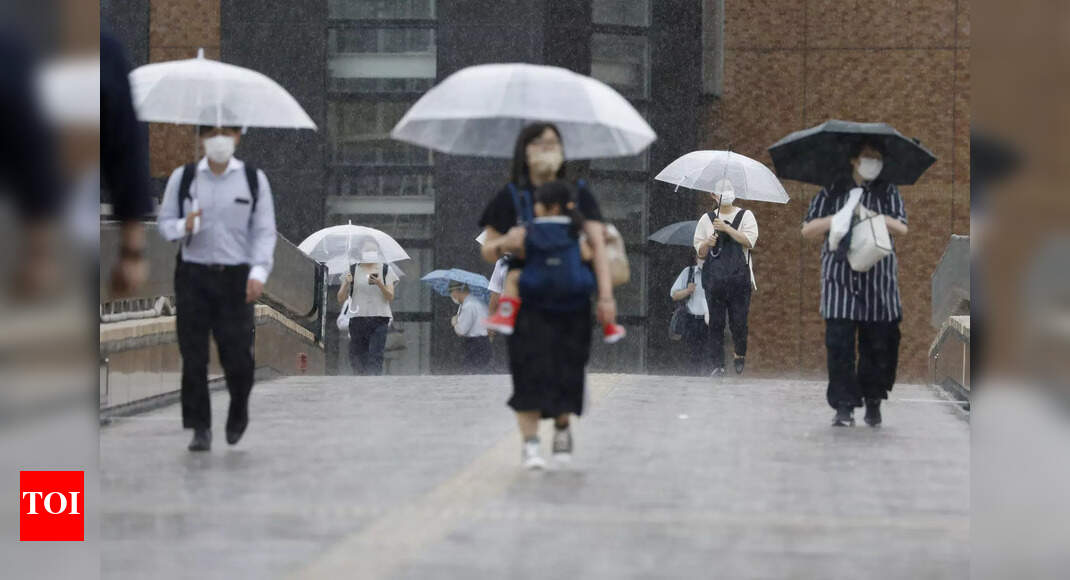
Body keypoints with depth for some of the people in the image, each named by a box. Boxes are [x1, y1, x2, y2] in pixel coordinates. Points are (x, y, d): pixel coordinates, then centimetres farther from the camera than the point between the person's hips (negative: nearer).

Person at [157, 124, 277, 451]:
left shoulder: (254, 179, 3)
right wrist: (184, 226, -14)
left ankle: (238, 416, 26)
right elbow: (163, 222, 9)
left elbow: (264, 231, 0)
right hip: (193, 276, 1)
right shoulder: (182, 178, 5)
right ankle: (200, 429, 6)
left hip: (236, 277, -1)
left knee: (237, 356, -2)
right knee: (194, 358, -2)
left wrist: (259, 272, -13)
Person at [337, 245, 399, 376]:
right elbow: (340, 299, 7)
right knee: (357, 360, 1)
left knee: (375, 357, -14)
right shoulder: (353, 271, 10)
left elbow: (390, 297, 0)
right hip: (358, 320, 2)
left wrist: (379, 284, -17)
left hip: (379, 319, -2)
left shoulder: (386, 270, 8)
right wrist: (346, 283, -11)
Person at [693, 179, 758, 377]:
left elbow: (749, 241, -8)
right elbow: (699, 252, 14)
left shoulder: (746, 216, 8)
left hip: (739, 277, -1)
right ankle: (718, 364, 1)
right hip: (714, 277, 1)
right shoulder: (706, 219, 14)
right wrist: (707, 244, -9)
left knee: (738, 321, -3)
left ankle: (740, 355, 23)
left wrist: (726, 228, -13)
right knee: (715, 322, -3)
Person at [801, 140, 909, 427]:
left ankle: (873, 402, 15)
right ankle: (844, 406, -7)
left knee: (879, 344, -1)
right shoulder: (832, 192, 11)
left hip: (879, 278, 1)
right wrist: (837, 218, -8)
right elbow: (807, 230, 7)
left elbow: (901, 228, -1)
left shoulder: (888, 193, 13)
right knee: (839, 342, -10)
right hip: (839, 277, -1)